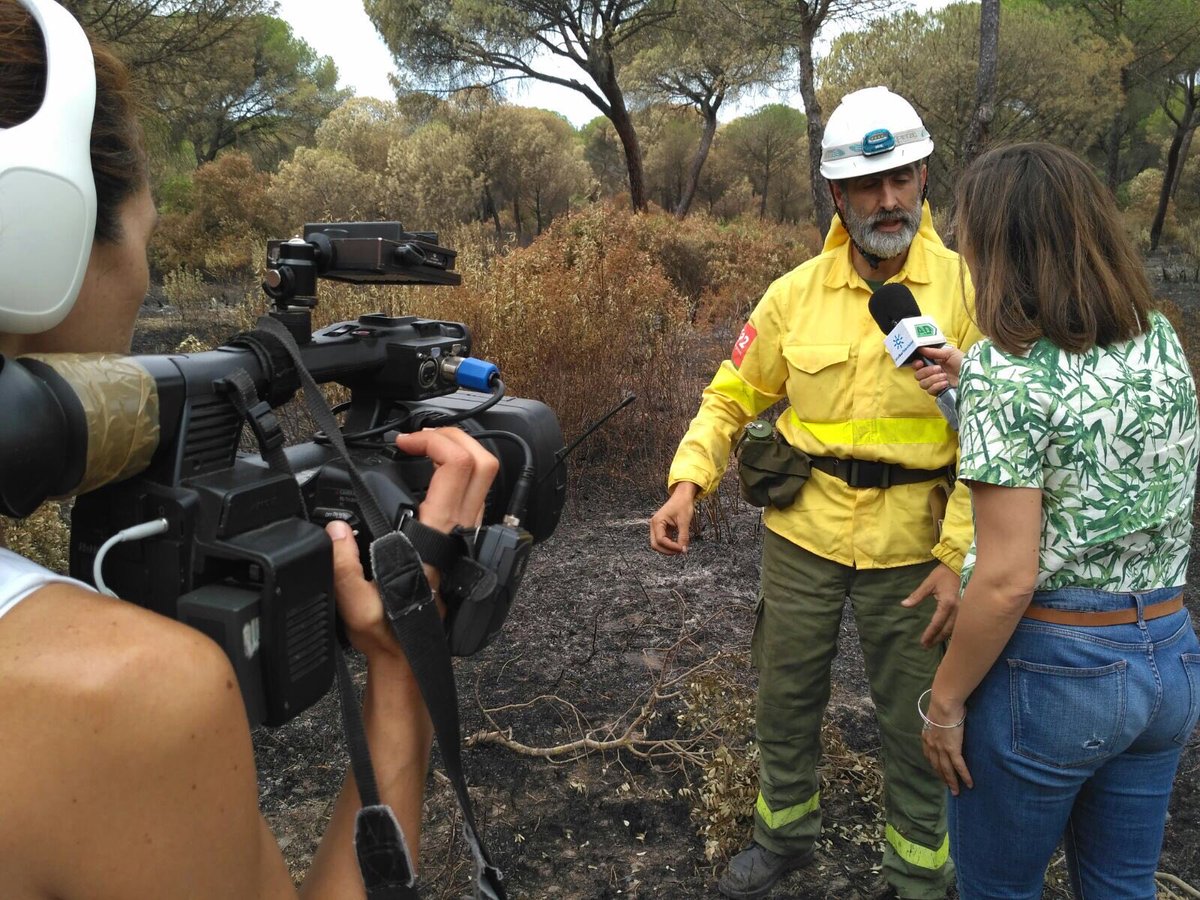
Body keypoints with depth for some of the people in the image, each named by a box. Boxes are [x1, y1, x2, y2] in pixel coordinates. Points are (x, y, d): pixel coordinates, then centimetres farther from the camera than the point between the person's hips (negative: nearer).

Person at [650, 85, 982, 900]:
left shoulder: (965, 288, -8)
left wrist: (960, 557, -17)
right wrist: (688, 483, -10)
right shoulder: (796, 294, -1)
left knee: (914, 725, 14)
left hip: (912, 547, -2)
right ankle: (785, 833, 45)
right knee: (785, 701, 18)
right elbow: (731, 396, 5)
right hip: (801, 534, 3)